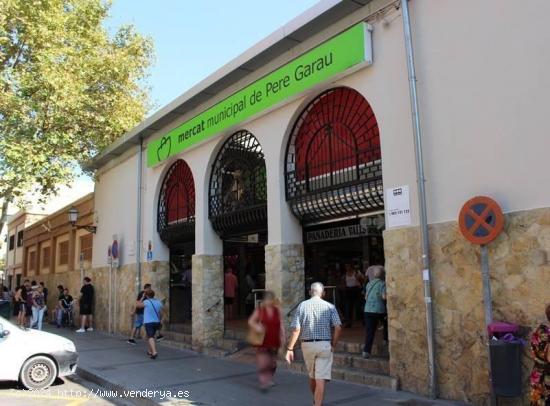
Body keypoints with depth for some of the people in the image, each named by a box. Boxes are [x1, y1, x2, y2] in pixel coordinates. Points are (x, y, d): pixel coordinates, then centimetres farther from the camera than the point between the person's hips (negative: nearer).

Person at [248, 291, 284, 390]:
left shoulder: (277, 310, 4)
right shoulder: (259, 310, -4)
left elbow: (280, 324, 9)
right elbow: (250, 321, 1)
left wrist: (282, 336, 0)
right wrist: (256, 327, -18)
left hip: (274, 341, 3)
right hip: (263, 340, -3)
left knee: (272, 362, 13)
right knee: (263, 361, -11)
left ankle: (269, 379, 30)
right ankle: (264, 381, -11)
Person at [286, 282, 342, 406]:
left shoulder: (302, 305, 1)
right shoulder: (330, 306, 0)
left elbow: (296, 329, -7)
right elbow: (338, 328, -9)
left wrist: (290, 348, -4)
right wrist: (333, 345, 2)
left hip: (307, 345, 2)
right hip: (324, 345, -2)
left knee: (312, 376, 22)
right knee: (321, 380, -3)